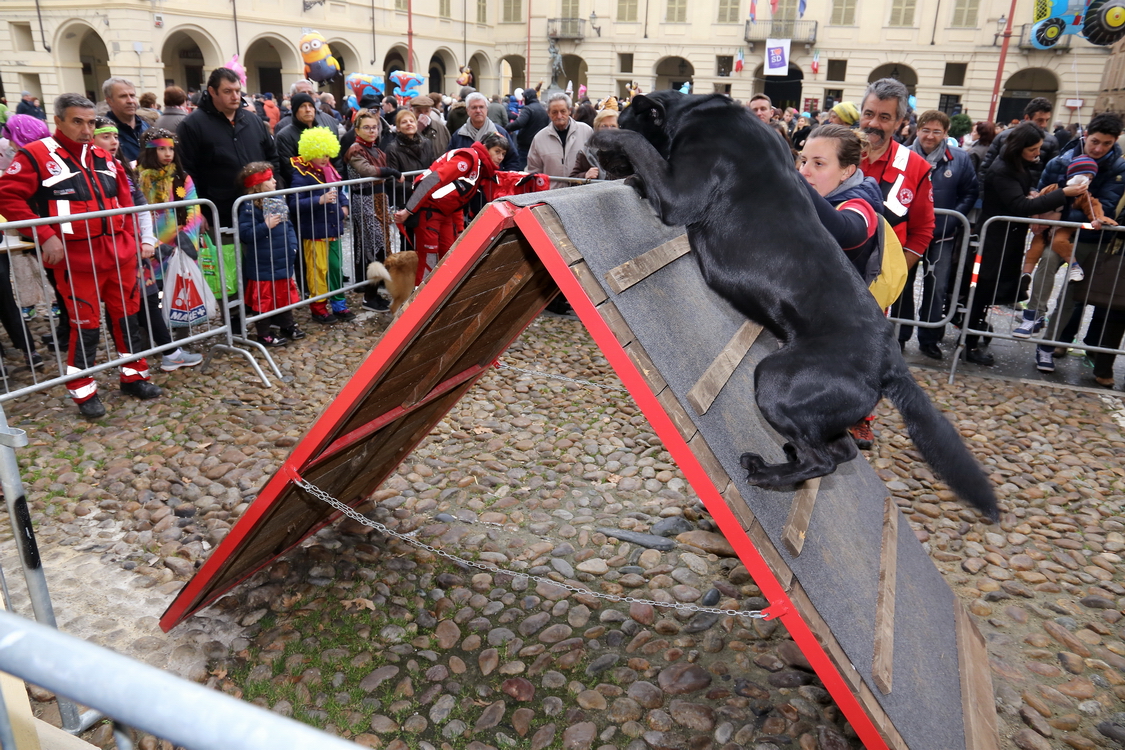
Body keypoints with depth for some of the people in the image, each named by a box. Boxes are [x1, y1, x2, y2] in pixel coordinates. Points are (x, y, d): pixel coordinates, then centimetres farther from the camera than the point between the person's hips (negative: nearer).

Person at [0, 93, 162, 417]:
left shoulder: (104, 158, 12)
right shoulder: (35, 155, -6)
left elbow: (124, 198, 20)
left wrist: (129, 236, 10)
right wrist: (45, 236, -16)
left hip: (119, 253, 6)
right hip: (77, 258, -5)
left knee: (126, 315, 12)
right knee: (85, 324, 0)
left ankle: (134, 375, 27)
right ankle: (83, 391, 14)